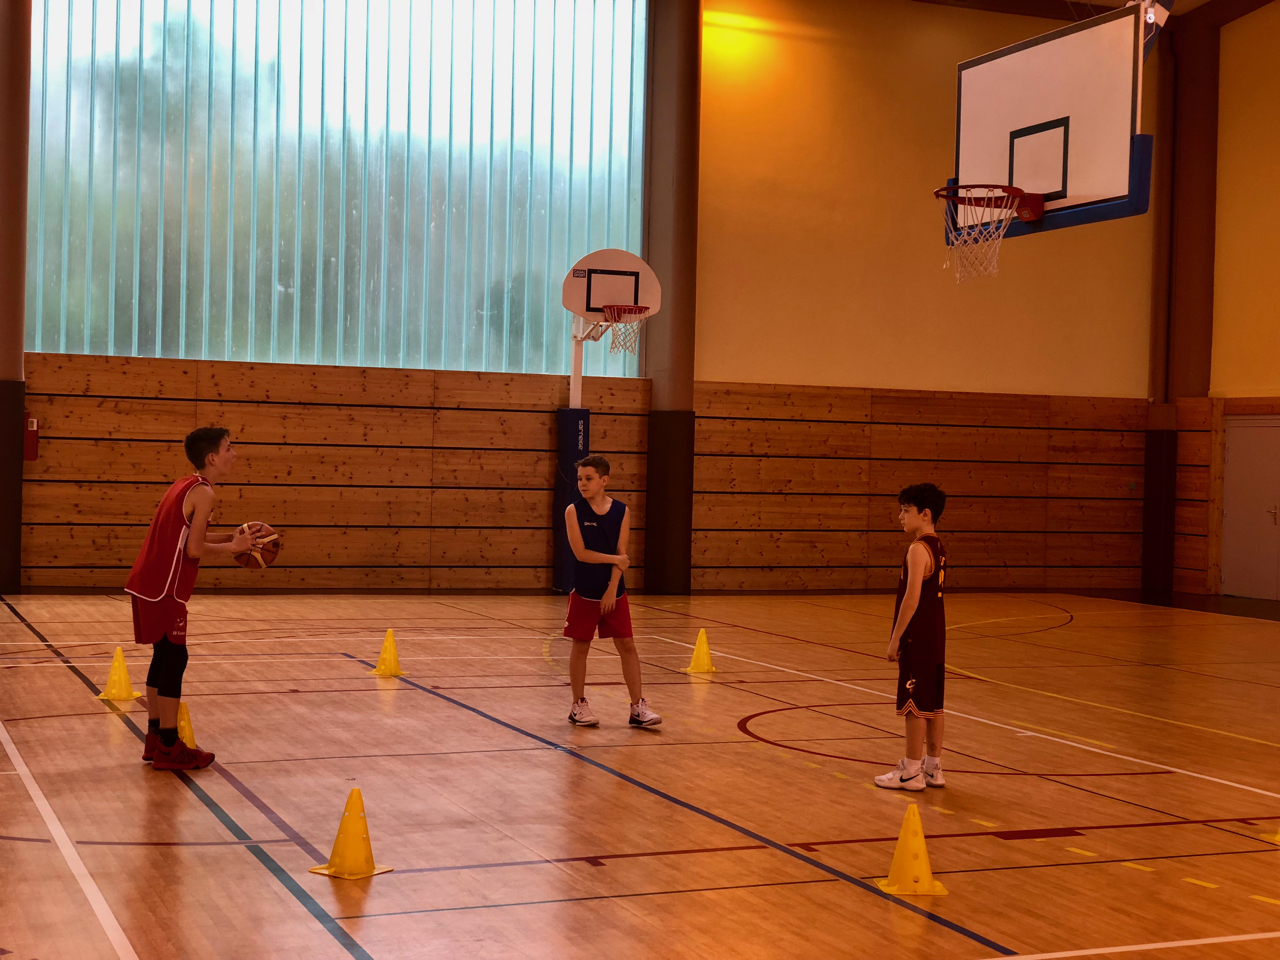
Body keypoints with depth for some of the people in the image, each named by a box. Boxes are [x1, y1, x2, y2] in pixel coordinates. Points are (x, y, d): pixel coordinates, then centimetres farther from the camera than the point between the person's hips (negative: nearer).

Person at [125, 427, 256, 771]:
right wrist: (233, 547, -5)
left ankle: (155, 738, 23)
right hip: (164, 588, -10)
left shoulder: (184, 486, 16)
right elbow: (194, 549, -17)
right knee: (174, 659, -4)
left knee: (164, 656, 16)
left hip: (150, 583, 10)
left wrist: (231, 537, 12)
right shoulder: (203, 492, -13)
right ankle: (169, 748, 1)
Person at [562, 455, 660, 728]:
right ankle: (579, 705, 18)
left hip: (614, 591, 2)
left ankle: (638, 706, 6)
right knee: (581, 645, 5)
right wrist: (615, 560, -11)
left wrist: (612, 589, -13)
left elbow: (621, 554, -6)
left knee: (627, 645, 2)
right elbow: (581, 553, -14)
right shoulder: (574, 511, -6)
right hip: (584, 592, -2)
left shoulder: (621, 511, -2)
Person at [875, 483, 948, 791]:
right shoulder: (937, 547, 11)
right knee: (932, 703, 13)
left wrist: (896, 638, -17)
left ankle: (911, 771, 5)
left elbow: (912, 598, -22)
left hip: (917, 638, -9)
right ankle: (933, 767, 21)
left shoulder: (918, 549, -17)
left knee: (915, 705, -2)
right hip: (935, 637, 9)